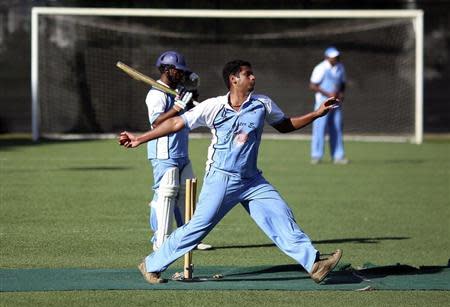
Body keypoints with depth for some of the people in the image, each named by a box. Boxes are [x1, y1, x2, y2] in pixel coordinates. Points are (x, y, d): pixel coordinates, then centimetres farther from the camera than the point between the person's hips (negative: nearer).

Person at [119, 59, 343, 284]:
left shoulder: (263, 104, 3)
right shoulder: (213, 106, -7)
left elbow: (285, 125, 19)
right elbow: (177, 123, -4)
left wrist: (317, 114, 10)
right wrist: (139, 139, -5)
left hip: (252, 181, 4)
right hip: (221, 180, -4)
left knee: (282, 218, -5)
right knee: (198, 227, -5)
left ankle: (313, 264, -5)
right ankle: (151, 265, 6)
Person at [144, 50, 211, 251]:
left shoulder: (179, 91, 15)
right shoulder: (157, 94, -12)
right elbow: (156, 122, -23)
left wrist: (192, 89, 7)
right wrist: (178, 106, -28)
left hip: (182, 154, 9)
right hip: (164, 154, -9)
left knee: (185, 194, 11)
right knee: (165, 194, -11)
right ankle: (161, 241, -11)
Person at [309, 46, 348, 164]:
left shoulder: (340, 67, 8)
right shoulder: (321, 68, -13)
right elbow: (312, 85, -14)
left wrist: (341, 93, -1)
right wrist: (328, 94, -20)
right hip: (323, 101, -6)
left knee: (337, 129, 6)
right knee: (320, 128, -9)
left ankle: (338, 156, 10)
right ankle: (316, 156, -5)